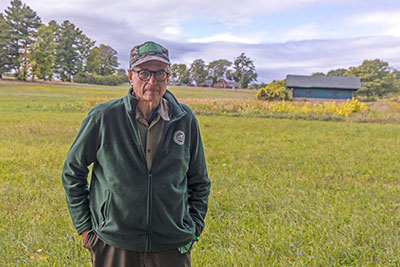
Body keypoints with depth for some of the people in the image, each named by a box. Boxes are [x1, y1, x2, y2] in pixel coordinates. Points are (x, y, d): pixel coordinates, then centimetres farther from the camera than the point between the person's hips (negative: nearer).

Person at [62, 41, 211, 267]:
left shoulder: (186, 120, -1)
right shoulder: (103, 117, -8)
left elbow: (199, 182, 11)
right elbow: (72, 171, 5)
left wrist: (194, 228, 6)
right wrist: (84, 226, 4)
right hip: (114, 247, -1)